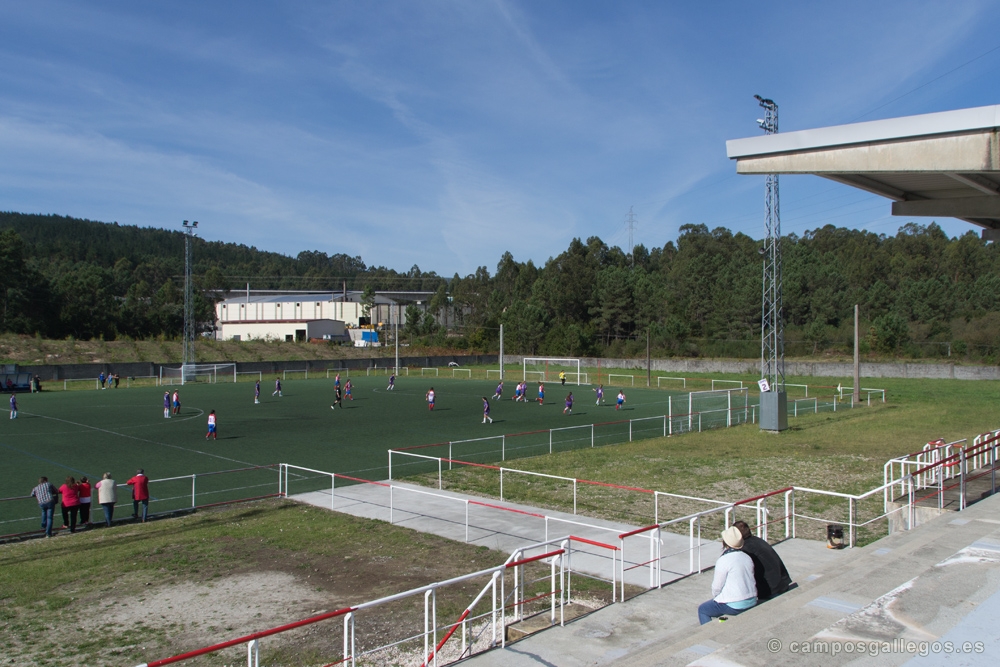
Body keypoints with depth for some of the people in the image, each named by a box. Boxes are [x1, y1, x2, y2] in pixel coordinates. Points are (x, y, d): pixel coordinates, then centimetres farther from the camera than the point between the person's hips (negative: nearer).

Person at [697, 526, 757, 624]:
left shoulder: (723, 560, -17)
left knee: (702, 610, 11)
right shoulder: (747, 558, 4)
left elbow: (716, 587, -10)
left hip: (735, 605, -8)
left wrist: (715, 598, 12)